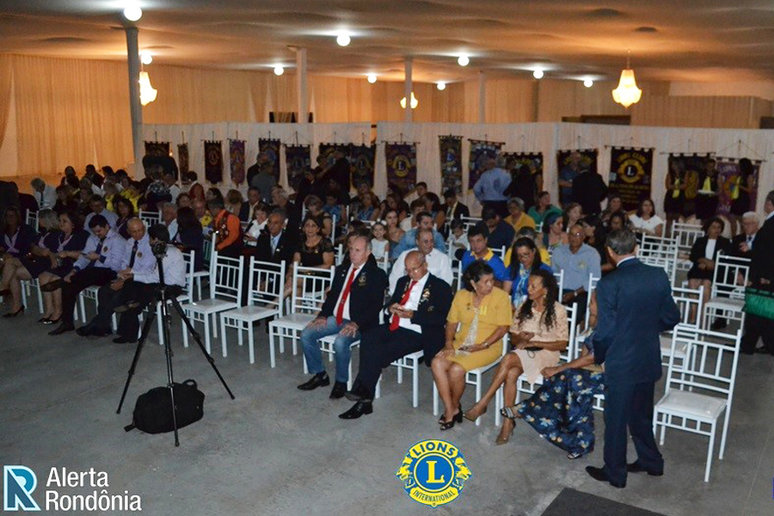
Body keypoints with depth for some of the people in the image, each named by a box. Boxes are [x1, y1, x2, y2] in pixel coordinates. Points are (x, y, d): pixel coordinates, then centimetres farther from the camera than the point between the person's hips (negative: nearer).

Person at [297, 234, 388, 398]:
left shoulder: (377, 275, -4)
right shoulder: (342, 269, 17)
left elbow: (376, 305, -12)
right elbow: (332, 295, 17)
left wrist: (356, 323, -23)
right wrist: (323, 315, 0)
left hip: (356, 323, -7)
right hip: (335, 318, 7)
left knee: (340, 342, -33)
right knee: (306, 334, -9)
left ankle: (341, 382, -10)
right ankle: (319, 375, 7)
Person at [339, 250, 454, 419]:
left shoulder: (440, 287, 2)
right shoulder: (403, 281, 23)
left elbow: (440, 319, -7)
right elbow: (390, 303, 26)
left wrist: (412, 315, -16)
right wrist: (390, 308, 0)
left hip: (416, 333, -6)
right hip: (392, 327, 6)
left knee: (381, 352, -29)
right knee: (367, 339, -26)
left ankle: (363, 393, -16)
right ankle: (364, 398, -26)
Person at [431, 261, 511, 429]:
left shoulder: (500, 296, -6)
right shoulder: (461, 296, 6)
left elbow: (503, 328, -9)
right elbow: (452, 322, 11)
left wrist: (483, 345, -17)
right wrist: (448, 342, -5)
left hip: (488, 347, -5)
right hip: (461, 343, 5)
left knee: (456, 369, -27)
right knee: (437, 363, -22)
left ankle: (455, 405, 2)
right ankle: (450, 410, -11)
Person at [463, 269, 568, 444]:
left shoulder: (558, 310, -3)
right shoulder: (524, 306, 11)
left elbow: (562, 344, -4)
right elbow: (513, 337, 13)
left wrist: (535, 343, -13)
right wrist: (520, 338, -11)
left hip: (546, 353, -4)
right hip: (522, 352, 4)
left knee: (508, 359, -32)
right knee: (511, 374, -31)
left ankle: (482, 403, -27)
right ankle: (508, 422, -26)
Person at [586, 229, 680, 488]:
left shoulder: (609, 284, -21)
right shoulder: (659, 276, -5)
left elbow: (605, 331, -17)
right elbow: (671, 318, 3)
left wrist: (597, 357, 1)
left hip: (621, 365, -5)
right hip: (650, 362, 6)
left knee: (615, 420, 11)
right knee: (641, 415, 25)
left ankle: (614, 473, 26)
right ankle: (650, 461, 40)